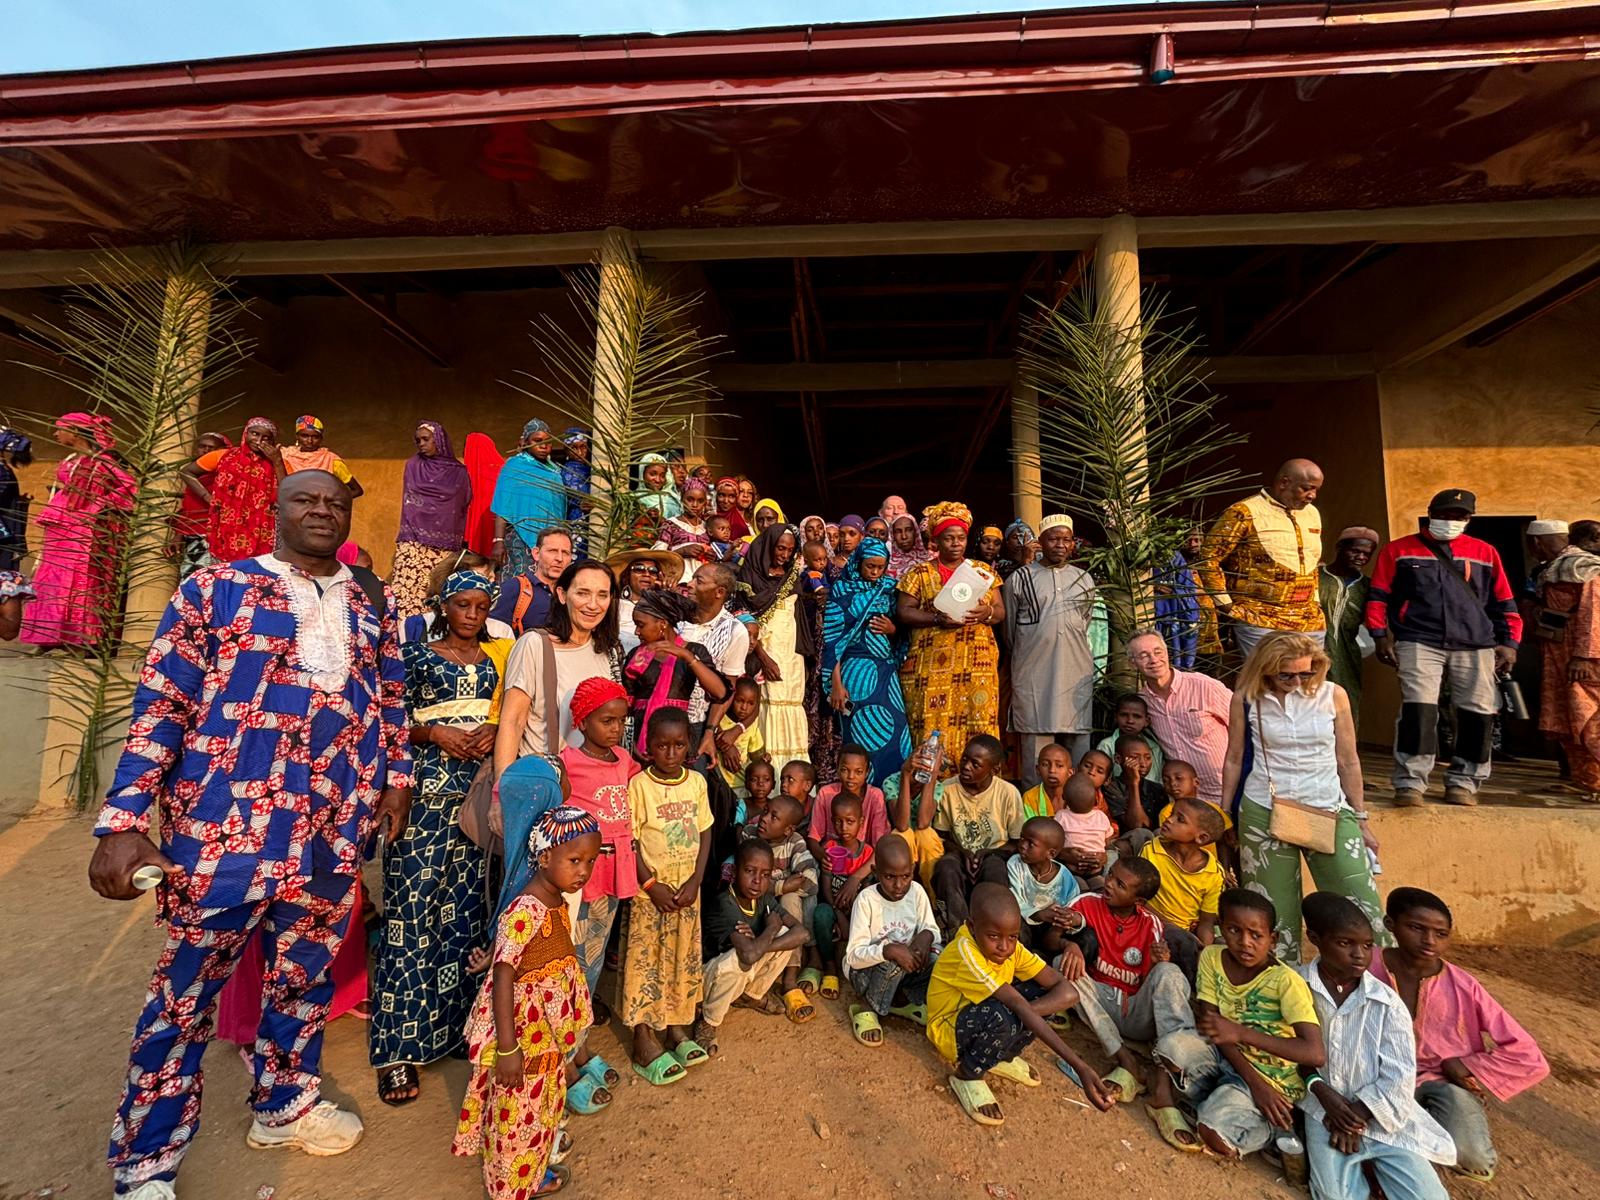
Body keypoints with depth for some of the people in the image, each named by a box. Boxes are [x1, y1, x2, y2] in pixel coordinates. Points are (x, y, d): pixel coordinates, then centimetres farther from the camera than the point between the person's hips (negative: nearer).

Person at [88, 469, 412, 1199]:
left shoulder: (374, 605, 10)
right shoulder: (217, 588, -1)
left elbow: (392, 697, 17)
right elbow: (160, 705, -5)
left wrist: (397, 776, 13)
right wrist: (124, 820, -11)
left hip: (335, 827, 4)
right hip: (224, 822, -4)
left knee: (306, 974, 18)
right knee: (187, 988, 9)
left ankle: (284, 1104, 41)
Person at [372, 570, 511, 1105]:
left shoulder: (498, 657, 12)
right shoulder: (416, 655, 4)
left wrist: (494, 731, -6)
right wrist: (434, 732, -14)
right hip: (425, 790, -2)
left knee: (467, 908, 7)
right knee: (412, 908, -3)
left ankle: (455, 1021, 23)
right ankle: (398, 1048, 9)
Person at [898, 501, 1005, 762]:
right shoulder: (920, 574, 7)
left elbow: (1001, 612, 13)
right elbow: (903, 613, 0)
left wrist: (987, 613, -10)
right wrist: (937, 618, -15)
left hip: (978, 662, 2)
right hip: (933, 664, -2)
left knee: (979, 727, -1)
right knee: (934, 730, -4)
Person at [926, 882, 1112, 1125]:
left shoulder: (1011, 947, -14)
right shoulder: (965, 952, -34)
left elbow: (1068, 992, -19)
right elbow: (1018, 1006, -40)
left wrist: (1029, 1011, -37)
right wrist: (1081, 1067, -42)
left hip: (985, 1020, 7)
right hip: (950, 1030, -6)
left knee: (1045, 990, -15)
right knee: (1001, 1018, -37)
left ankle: (1003, 1057, 8)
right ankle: (967, 1076, -5)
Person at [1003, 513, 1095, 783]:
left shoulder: (1084, 579, 13)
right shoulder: (1020, 578, 2)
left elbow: (1086, 622, 20)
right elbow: (1010, 628, 9)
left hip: (1076, 669, 3)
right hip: (1033, 671, -3)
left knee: (1078, 736, 6)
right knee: (1036, 735, -2)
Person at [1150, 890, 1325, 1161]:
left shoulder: (1285, 981, -19)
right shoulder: (1211, 957, -8)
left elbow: (1315, 1054, -26)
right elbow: (1211, 1025, -9)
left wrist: (1240, 1032, -29)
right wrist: (1254, 1082, -20)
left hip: (1270, 1077, -2)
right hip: (1223, 1057, 3)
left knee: (1214, 1133, -29)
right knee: (1173, 1045, -32)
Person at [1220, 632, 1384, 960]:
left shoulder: (1333, 695, -2)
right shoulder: (1245, 699, -3)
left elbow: (1348, 761, 6)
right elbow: (1234, 760, 6)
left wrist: (1361, 820, 9)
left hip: (1328, 812, 1)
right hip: (1264, 813, -1)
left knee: (1361, 907, -1)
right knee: (1274, 911, 7)